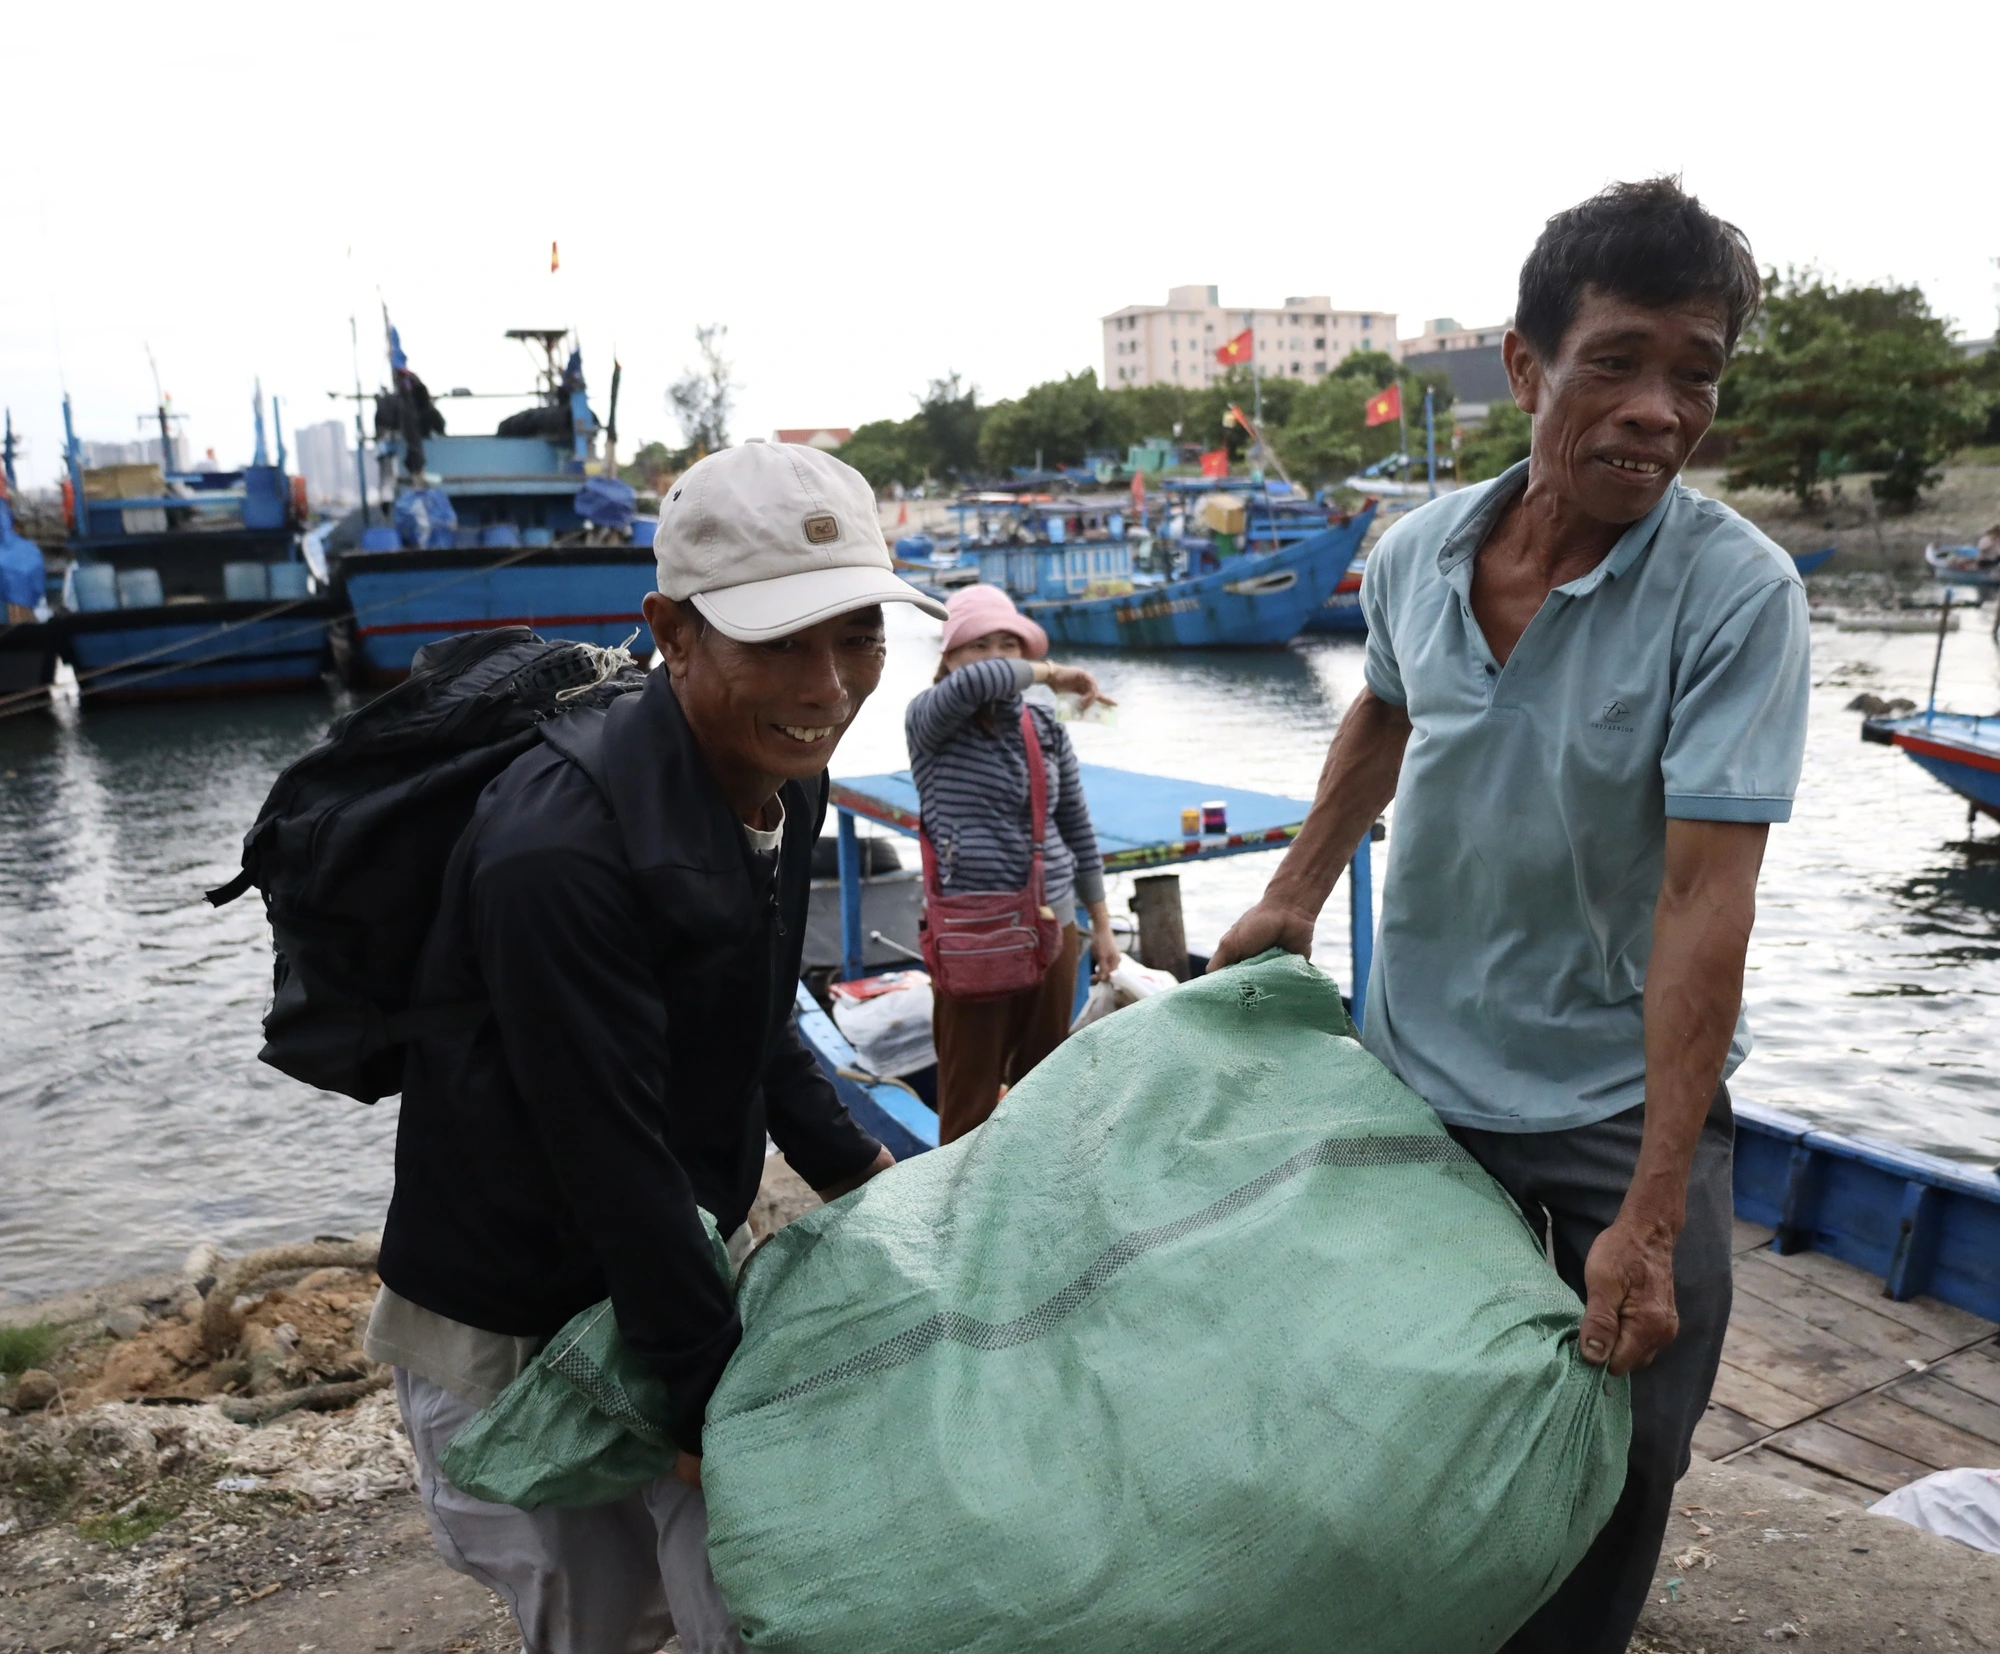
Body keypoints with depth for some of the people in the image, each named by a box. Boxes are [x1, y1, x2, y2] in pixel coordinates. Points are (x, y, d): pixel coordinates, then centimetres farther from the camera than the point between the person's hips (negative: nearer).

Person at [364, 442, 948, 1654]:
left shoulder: (783, 780, -5)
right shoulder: (561, 849, -32)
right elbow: (608, 1149, -27)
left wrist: (856, 1168, 9)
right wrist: (718, 1395, -19)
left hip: (673, 1263, 7)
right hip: (509, 1334, -6)